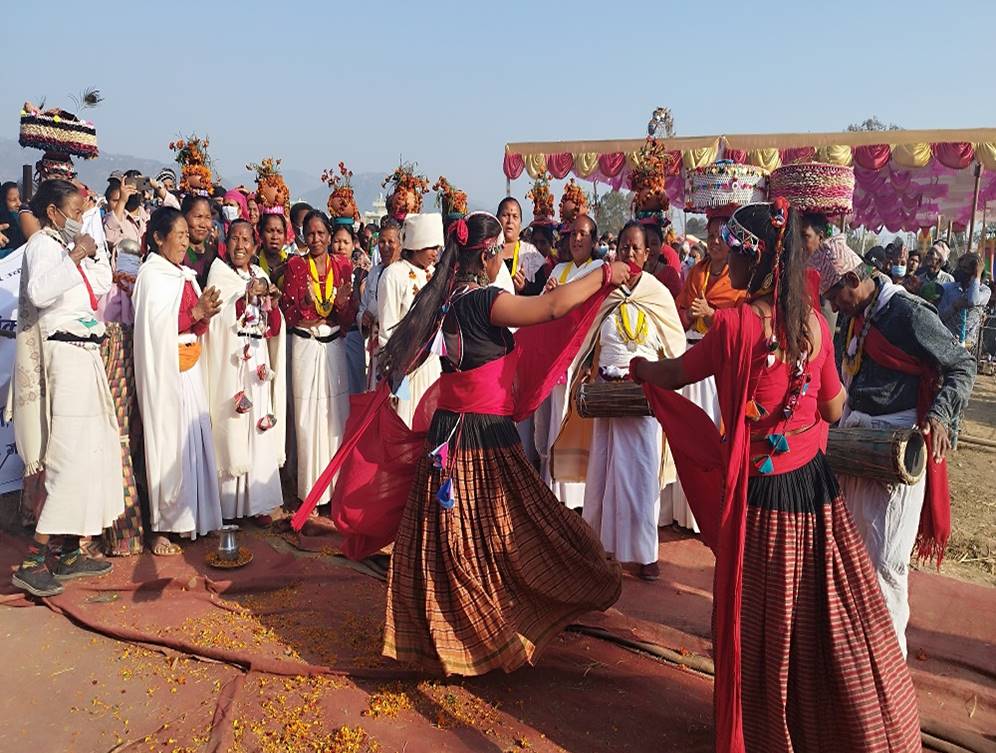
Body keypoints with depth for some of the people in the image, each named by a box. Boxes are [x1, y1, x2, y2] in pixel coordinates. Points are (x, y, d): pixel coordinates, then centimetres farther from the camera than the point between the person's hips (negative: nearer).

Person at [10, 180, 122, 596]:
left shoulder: (64, 246, 16)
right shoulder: (41, 245, -10)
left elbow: (102, 284, 22)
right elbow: (39, 292, -28)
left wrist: (93, 250, 11)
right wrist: (75, 256, -20)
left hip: (83, 357, 10)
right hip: (63, 359, -10)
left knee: (89, 454, 11)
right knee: (71, 460, -11)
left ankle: (70, 554, 18)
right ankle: (32, 562, -5)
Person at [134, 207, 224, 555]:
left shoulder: (185, 275, 15)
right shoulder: (151, 274, -6)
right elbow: (155, 326, -13)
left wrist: (204, 316, -4)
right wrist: (194, 313, -19)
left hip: (189, 368, 7)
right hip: (164, 369, -7)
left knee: (192, 439, 8)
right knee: (167, 442, -5)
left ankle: (188, 516, 17)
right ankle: (161, 528, 3)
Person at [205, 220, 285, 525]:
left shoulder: (260, 275, 15)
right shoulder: (219, 271, 1)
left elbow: (274, 330, 11)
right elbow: (219, 319, -13)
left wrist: (273, 301, -5)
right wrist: (248, 295, -22)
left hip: (258, 363, 5)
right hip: (230, 363, -4)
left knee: (259, 430, 4)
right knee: (231, 430, -5)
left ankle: (257, 502, 12)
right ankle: (228, 505, 4)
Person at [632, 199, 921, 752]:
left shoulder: (733, 322, -16)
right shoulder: (813, 323, -3)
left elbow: (674, 375, -1)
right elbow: (834, 411, 5)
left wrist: (638, 366, 18)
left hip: (759, 489, -4)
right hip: (813, 482, 4)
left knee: (762, 619, 14)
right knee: (827, 613, 19)